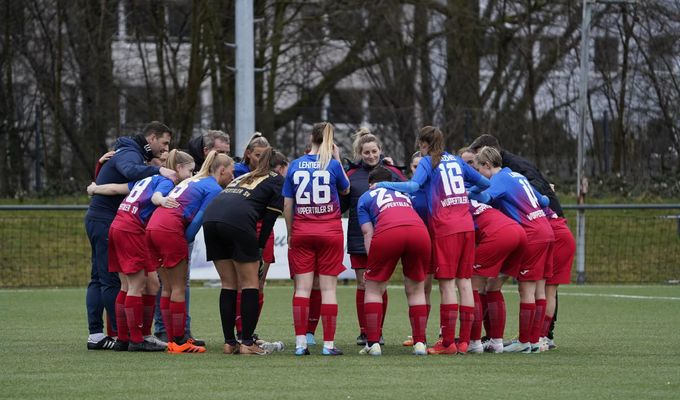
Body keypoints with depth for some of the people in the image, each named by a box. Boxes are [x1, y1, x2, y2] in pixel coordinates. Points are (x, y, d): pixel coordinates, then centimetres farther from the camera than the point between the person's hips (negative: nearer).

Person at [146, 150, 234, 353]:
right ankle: (180, 342, 1)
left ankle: (172, 340, 15)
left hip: (153, 225, 8)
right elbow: (198, 219, -7)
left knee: (168, 287, 12)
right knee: (178, 288, -1)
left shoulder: (194, 180, 27)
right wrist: (186, 241, 1)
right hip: (170, 229, -8)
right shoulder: (214, 188, 0)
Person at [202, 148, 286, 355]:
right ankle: (247, 343, 0)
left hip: (210, 216, 6)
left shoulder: (243, 177, 35)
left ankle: (229, 342, 12)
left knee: (228, 285, 14)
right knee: (250, 284, 4)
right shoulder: (277, 180, 17)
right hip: (238, 220, -6)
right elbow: (270, 217, 6)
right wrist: (260, 249, 10)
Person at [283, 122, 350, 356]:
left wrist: (290, 234, 14)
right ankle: (328, 344, -1)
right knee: (328, 288, 1)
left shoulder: (295, 166, 2)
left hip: (301, 232, 2)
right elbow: (345, 190, 14)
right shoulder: (332, 164, -5)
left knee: (302, 288, 3)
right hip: (330, 230, -2)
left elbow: (287, 205, 4)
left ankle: (300, 343, -4)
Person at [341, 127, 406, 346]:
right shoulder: (351, 175, 5)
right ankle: (363, 331, 8)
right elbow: (339, 205, 7)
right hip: (359, 238, 0)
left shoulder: (392, 172, 4)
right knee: (363, 285, 2)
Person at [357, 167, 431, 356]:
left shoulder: (366, 197, 28)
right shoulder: (404, 194, 39)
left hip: (388, 233, -3)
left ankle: (373, 344, 6)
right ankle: (420, 343, 13)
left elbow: (368, 233, 17)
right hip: (420, 231, 3)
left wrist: (372, 263, 14)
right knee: (416, 290, 18)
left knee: (373, 289, 12)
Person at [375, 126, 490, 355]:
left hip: (445, 229, -5)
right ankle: (464, 341, 5)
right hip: (466, 225, 5)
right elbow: (484, 182, 25)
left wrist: (383, 184, -6)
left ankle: (448, 342, -8)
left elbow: (412, 186, -16)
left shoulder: (427, 163, 0)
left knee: (447, 283, -6)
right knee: (464, 281, 6)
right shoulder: (456, 161, 17)